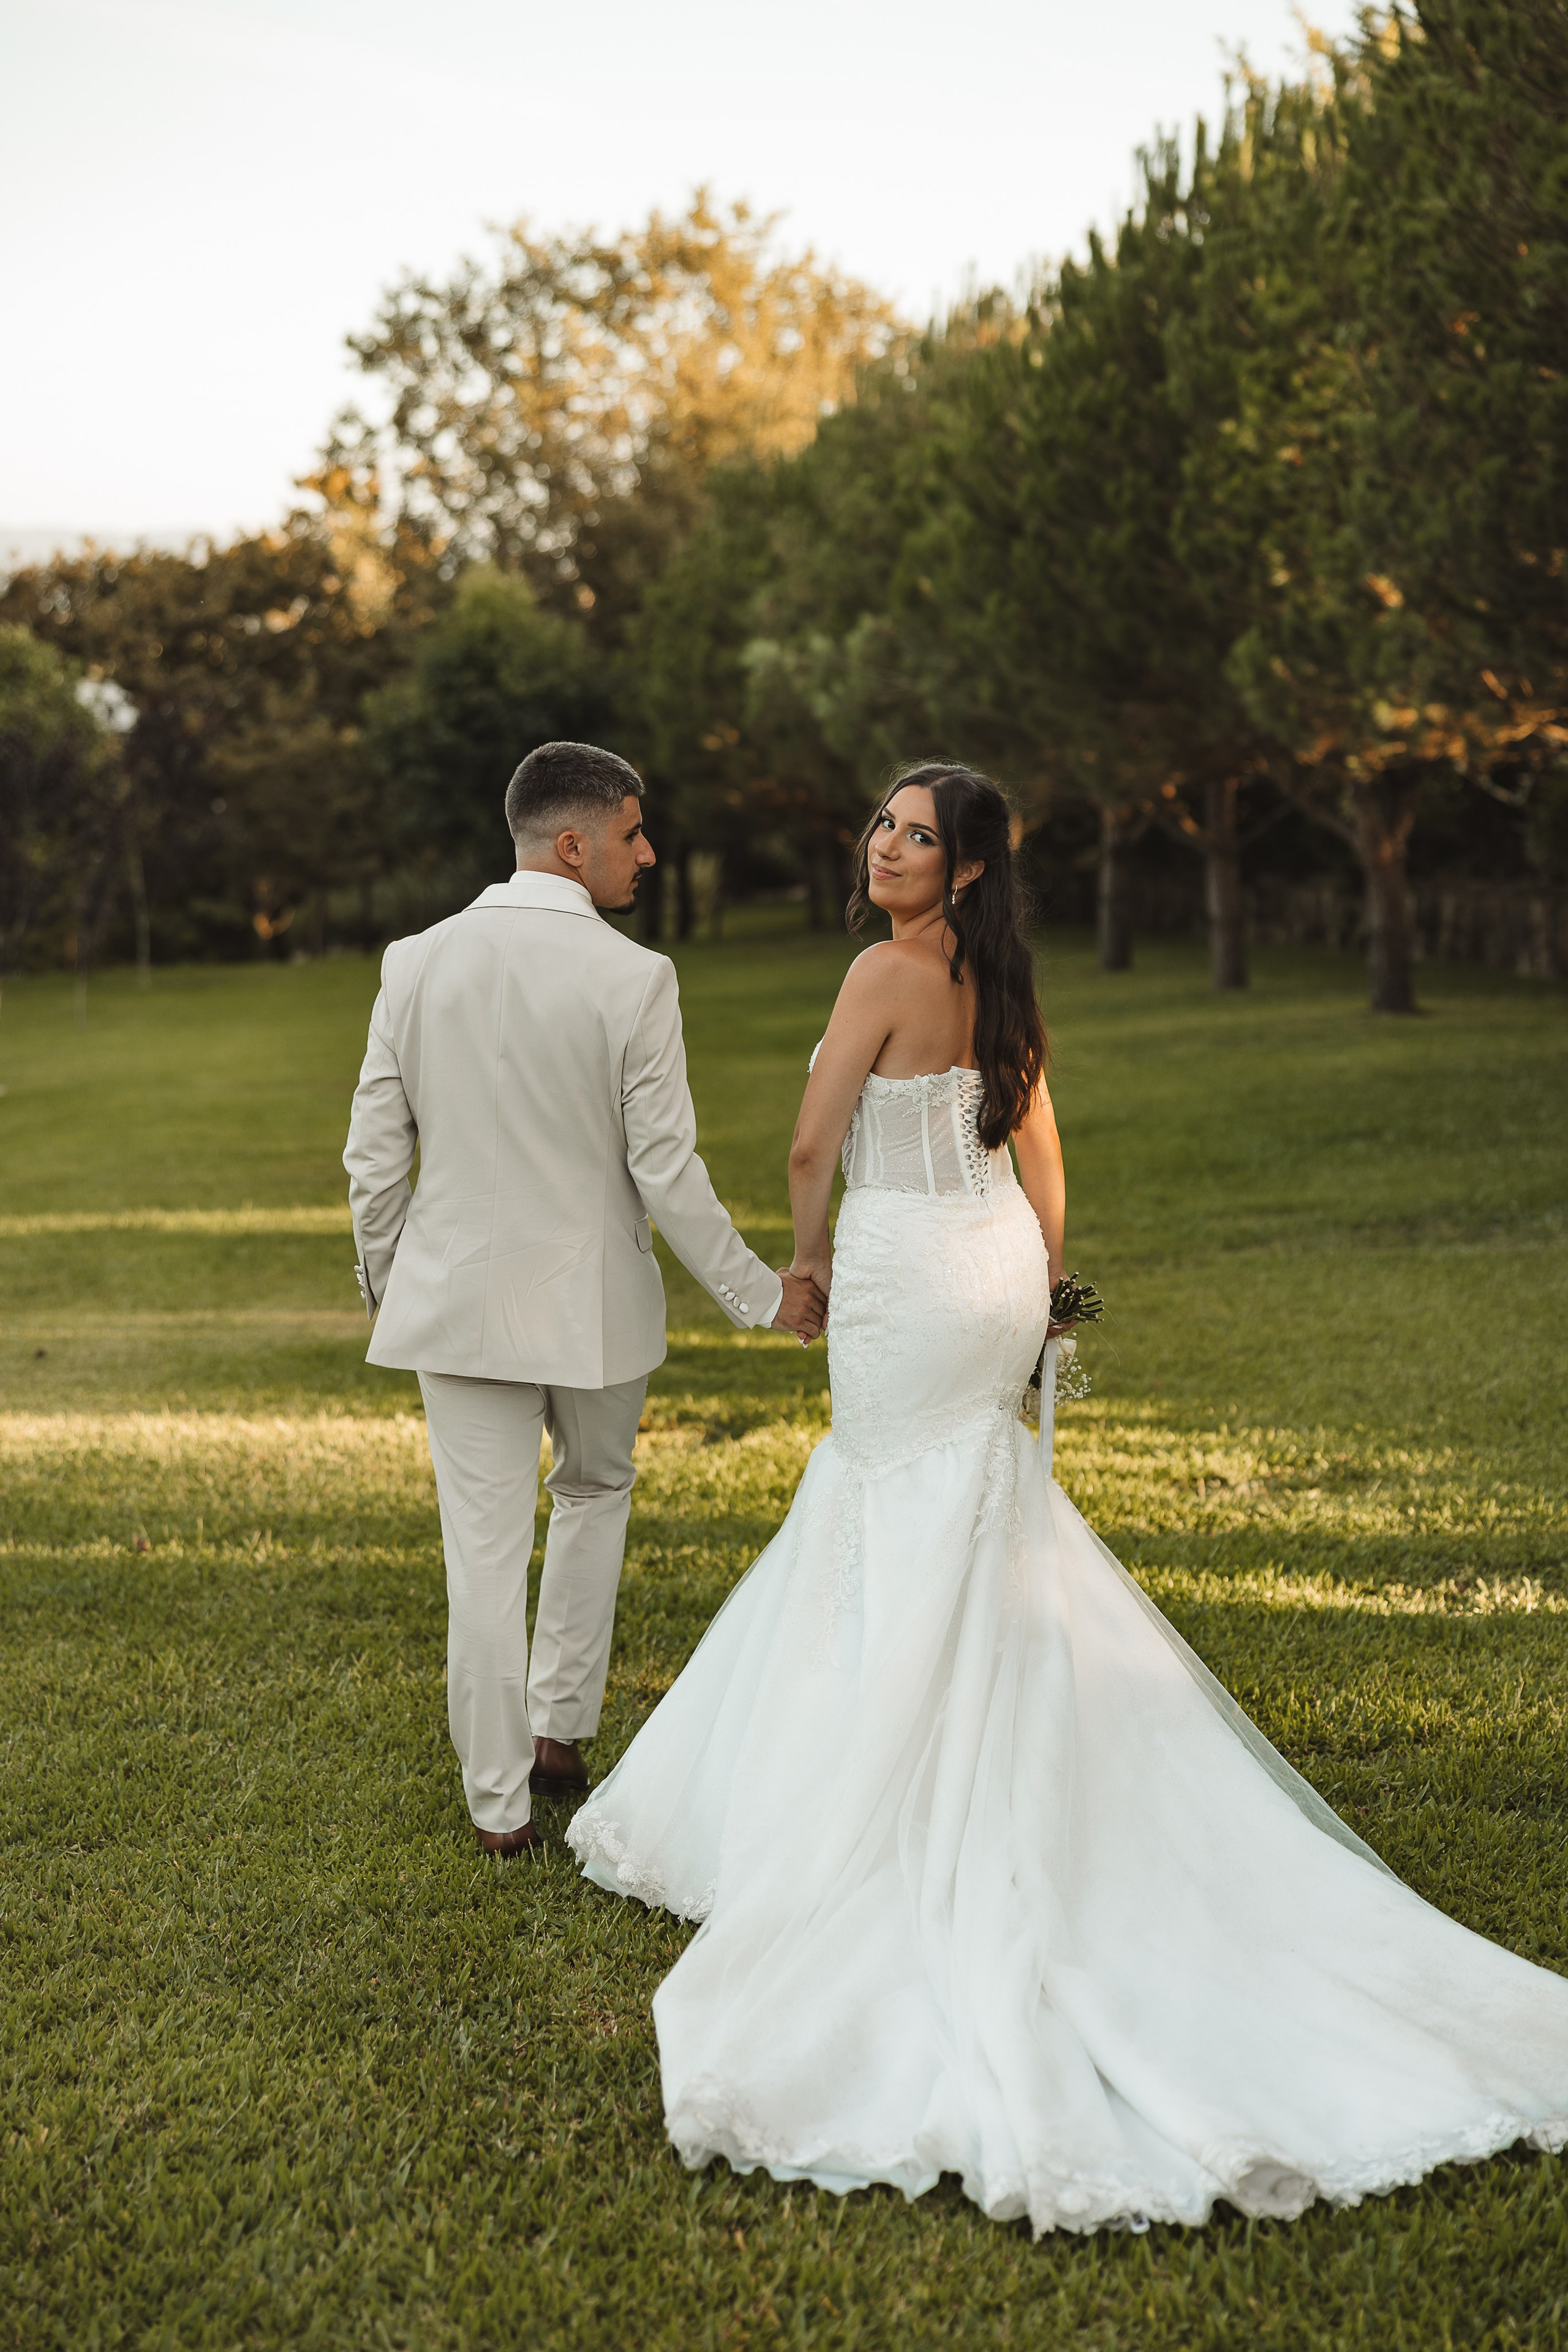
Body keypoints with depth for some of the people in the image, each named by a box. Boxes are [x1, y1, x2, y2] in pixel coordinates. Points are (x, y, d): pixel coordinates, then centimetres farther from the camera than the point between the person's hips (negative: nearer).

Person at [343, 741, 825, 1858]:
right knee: (595, 1492, 25)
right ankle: (560, 1727, 30)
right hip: (593, 1301, -2)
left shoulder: (416, 962, -4)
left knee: (485, 1553, 8)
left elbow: (375, 1156, 1)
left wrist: (382, 1280, 18)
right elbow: (665, 1170, -13)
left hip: (460, 1297, 2)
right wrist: (760, 1292, -1)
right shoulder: (633, 979, -14)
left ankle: (500, 1803, 16)